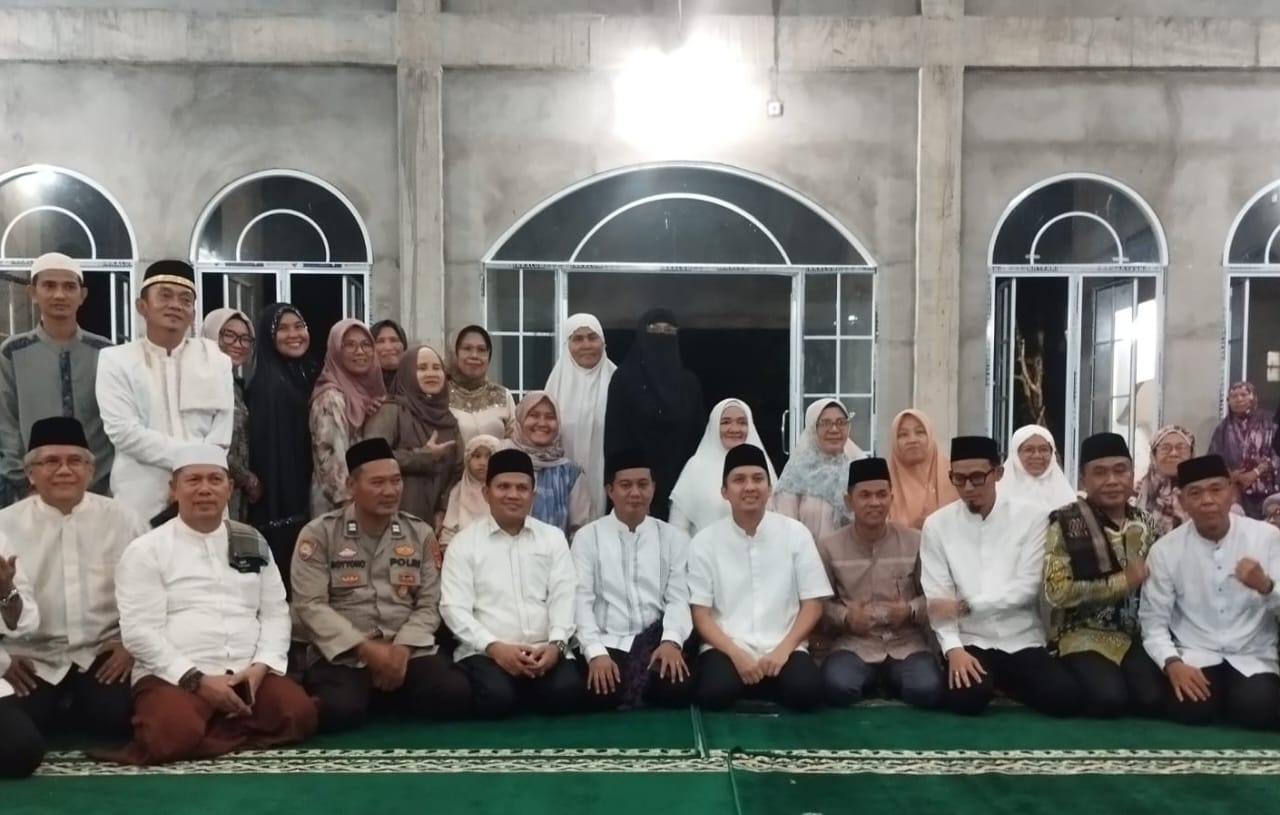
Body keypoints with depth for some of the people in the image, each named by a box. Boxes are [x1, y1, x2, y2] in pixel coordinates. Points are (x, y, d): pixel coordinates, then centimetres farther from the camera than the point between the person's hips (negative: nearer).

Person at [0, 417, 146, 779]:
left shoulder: (123, 521, -1)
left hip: (102, 655, 0)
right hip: (32, 661, 0)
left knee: (118, 719, -24)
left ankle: (77, 707, 12)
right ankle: (51, 708, 16)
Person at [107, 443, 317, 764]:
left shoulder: (253, 543, 14)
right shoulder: (146, 550, 1)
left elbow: (275, 612, 13)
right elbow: (139, 631, -7)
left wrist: (260, 666, -5)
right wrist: (197, 680, -15)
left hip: (248, 674, 5)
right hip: (174, 676, -4)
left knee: (297, 713, -23)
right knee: (174, 735, -36)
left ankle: (210, 731, -5)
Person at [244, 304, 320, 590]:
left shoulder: (309, 375, 11)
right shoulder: (267, 384, -12)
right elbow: (264, 450, -17)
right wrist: (274, 511, -20)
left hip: (301, 500, 8)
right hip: (278, 506, -7)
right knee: (283, 579, -3)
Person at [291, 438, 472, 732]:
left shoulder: (420, 533, 9)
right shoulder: (319, 534, -1)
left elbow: (429, 604, 6)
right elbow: (309, 605, -9)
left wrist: (402, 648, -13)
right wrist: (366, 648, -17)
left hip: (408, 649, 3)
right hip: (342, 653, -3)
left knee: (455, 695, -23)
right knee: (340, 710, -33)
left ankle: (385, 694, 5)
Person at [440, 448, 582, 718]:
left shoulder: (553, 538, 12)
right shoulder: (464, 543, 5)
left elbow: (564, 598, 4)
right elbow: (454, 607, -3)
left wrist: (556, 644, -14)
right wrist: (494, 647, -17)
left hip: (545, 650, 2)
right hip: (485, 651, -2)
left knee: (567, 691, -26)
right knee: (496, 698, -30)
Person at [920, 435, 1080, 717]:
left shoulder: (1031, 518, -2)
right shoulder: (937, 525, 1)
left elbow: (1027, 588, -9)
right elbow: (937, 598, -4)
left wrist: (965, 605, -17)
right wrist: (953, 648, -20)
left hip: (1023, 641, 1)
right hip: (970, 642, 0)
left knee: (1064, 696, -23)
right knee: (964, 697, -30)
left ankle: (1004, 683, 10)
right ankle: (986, 681, 9)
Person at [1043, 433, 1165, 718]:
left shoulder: (1145, 522, 11)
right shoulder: (1066, 522, -7)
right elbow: (1058, 591, -14)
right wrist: (1123, 582, -14)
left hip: (1137, 633, 4)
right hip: (1085, 635, -4)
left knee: (1154, 698, -22)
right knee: (1109, 698, -28)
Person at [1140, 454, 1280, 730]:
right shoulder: (1165, 550, -4)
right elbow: (1153, 620, -4)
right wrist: (1172, 663, -22)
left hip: (1253, 657, 0)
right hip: (1194, 656, 0)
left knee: (1257, 708, -28)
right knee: (1190, 708, -27)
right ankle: (1212, 694, 9)